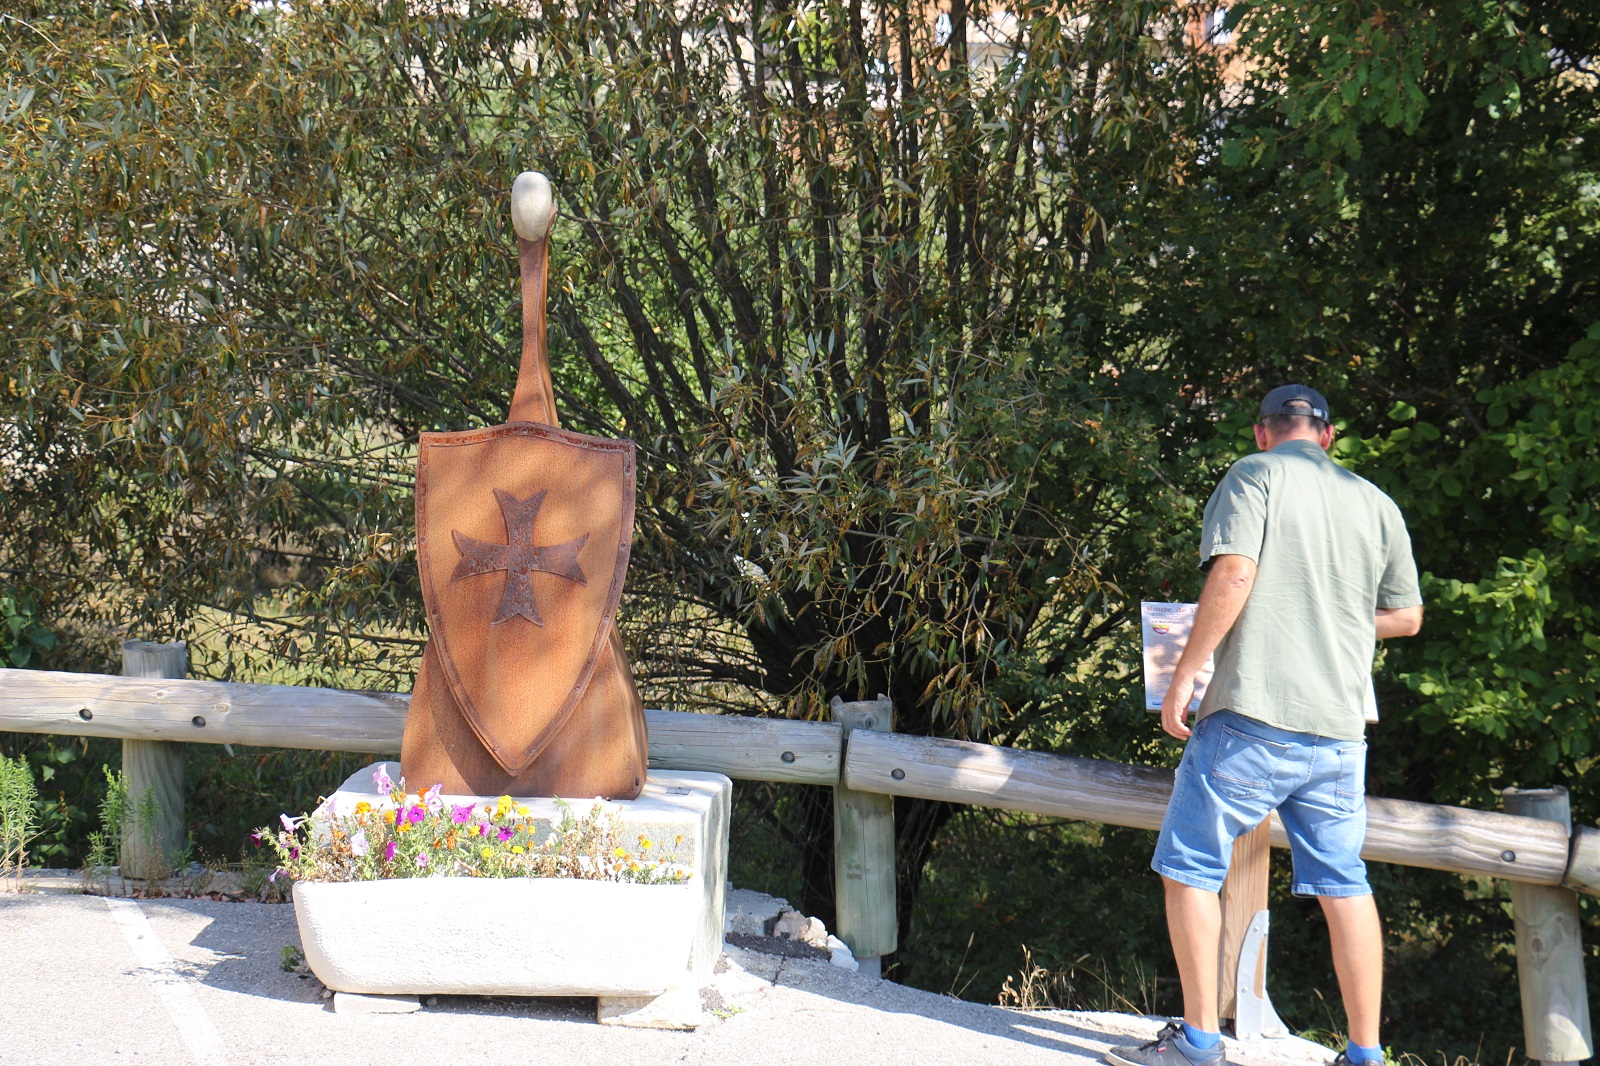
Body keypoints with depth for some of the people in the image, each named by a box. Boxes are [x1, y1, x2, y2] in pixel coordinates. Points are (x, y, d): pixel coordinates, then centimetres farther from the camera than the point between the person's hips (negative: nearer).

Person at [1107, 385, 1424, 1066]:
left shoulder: (1256, 475, 0)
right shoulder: (1376, 503, 14)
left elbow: (1234, 574, -14)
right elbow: (1406, 616, 18)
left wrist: (1184, 675, -11)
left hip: (1254, 715, -5)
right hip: (1340, 728, 5)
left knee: (1189, 869, 3)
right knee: (1343, 885, 11)